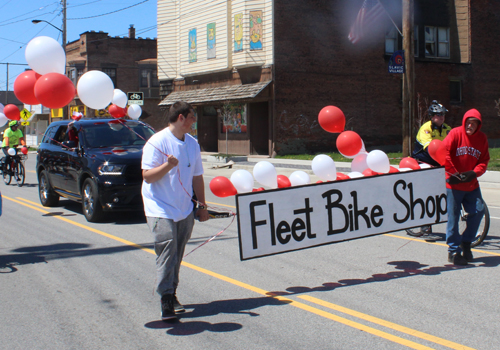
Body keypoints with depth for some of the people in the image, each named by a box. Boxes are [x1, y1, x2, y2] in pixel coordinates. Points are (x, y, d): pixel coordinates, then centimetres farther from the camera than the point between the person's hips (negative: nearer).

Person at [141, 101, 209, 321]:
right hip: (161, 210, -6)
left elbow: (197, 177, 18)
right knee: (166, 253, -11)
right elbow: (147, 176, -15)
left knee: (177, 256, 11)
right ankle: (166, 300, -7)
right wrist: (168, 165, -30)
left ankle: (172, 294, 23)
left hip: (185, 211, 6)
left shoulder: (192, 143, 11)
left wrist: (202, 205, 17)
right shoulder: (157, 142, -10)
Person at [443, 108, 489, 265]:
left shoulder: (482, 138, 5)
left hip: (471, 184, 5)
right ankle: (453, 251, 10)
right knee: (453, 217, 0)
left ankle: (466, 242, 22)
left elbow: (484, 161, 6)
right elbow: (445, 153, -16)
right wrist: (453, 173, -16)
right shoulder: (455, 133, -8)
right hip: (453, 183, -4)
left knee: (478, 211, 0)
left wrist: (474, 173, -12)